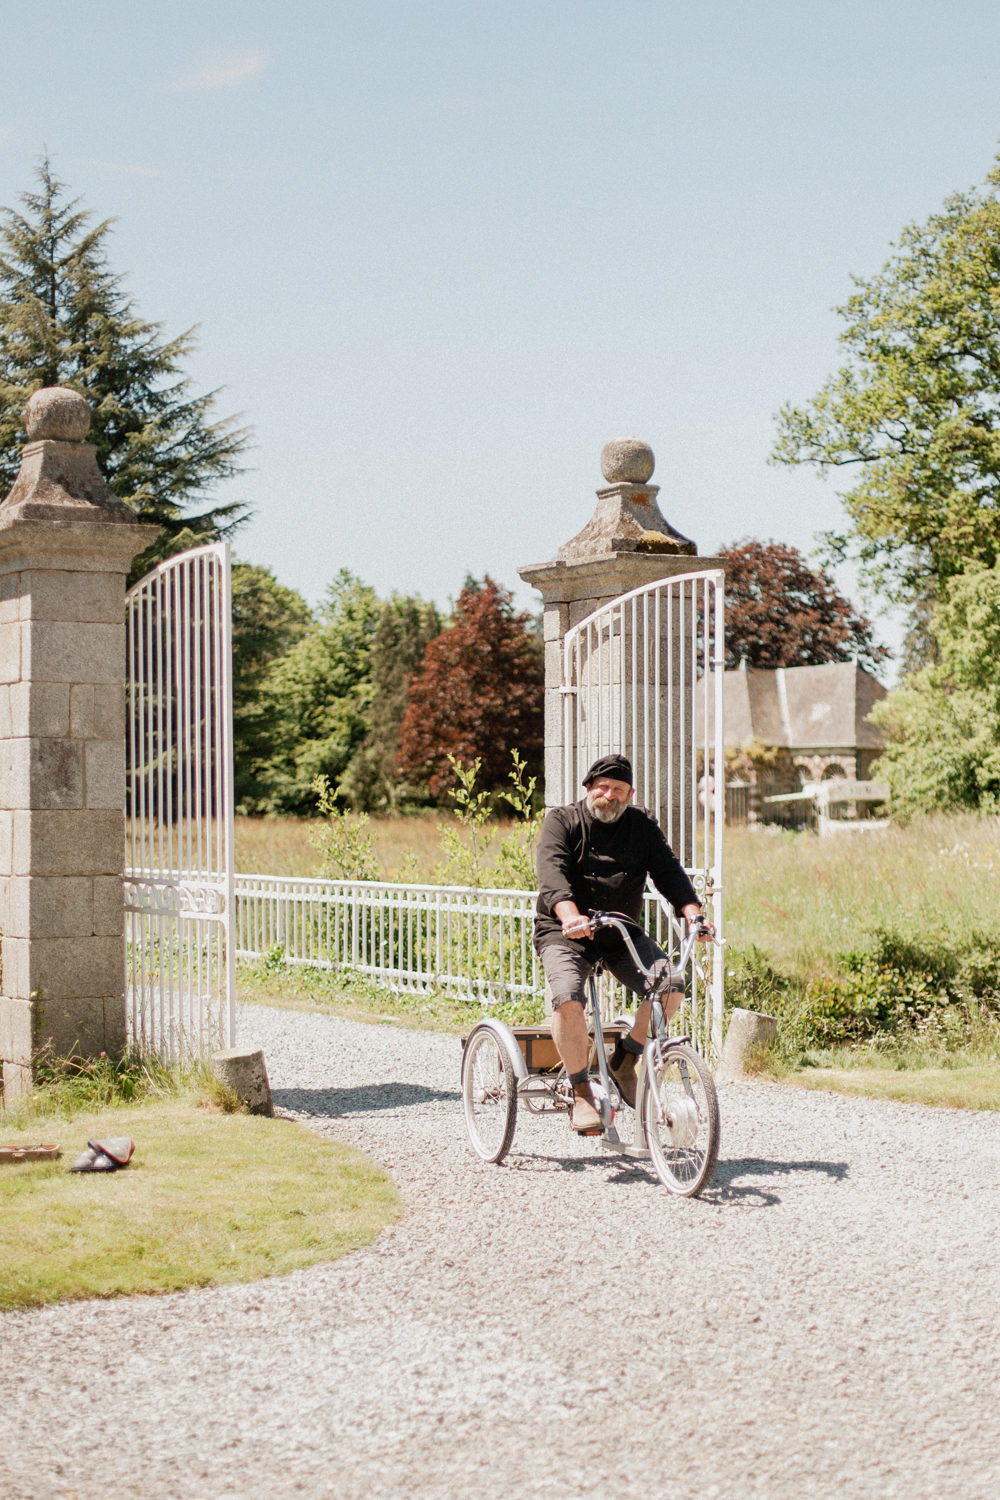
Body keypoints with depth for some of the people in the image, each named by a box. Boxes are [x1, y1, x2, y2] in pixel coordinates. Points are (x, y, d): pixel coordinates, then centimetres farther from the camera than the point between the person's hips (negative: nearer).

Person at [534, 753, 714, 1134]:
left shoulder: (642, 826, 8)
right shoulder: (562, 822, -3)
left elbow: (668, 871, -3)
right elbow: (552, 874, -20)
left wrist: (693, 913, -22)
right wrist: (570, 916, -40)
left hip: (622, 936, 4)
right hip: (564, 934, -4)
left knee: (669, 985, -19)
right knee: (568, 998, -30)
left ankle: (624, 1062, 2)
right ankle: (581, 1092, -13)